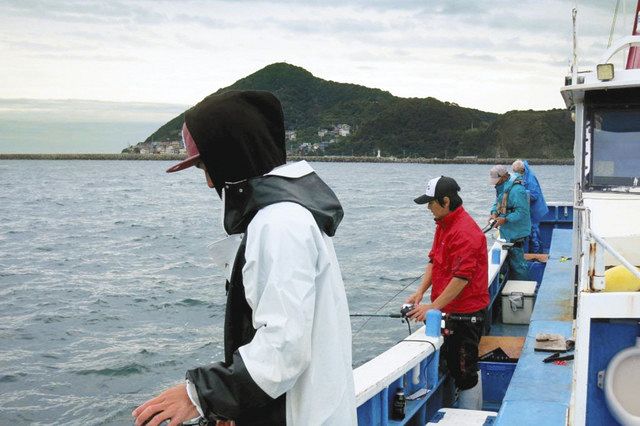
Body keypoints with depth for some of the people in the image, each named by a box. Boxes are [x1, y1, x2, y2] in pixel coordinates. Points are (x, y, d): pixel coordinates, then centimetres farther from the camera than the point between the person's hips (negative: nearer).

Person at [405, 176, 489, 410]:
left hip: (465, 314, -10)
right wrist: (420, 292, 1)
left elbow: (462, 277, -25)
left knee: (465, 373, 0)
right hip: (449, 311, 10)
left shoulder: (465, 232, -21)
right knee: (454, 367, 17)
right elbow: (433, 260, 14)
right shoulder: (443, 224, 10)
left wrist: (433, 307, -23)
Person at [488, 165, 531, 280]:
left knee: (517, 263, -4)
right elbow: (497, 203, 20)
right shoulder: (501, 187, 8)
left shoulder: (516, 190, -23)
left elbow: (522, 212, -25)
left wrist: (505, 219, -24)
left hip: (516, 233, -10)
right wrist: (494, 213, -1)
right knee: (510, 261, 19)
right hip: (507, 232, 10)